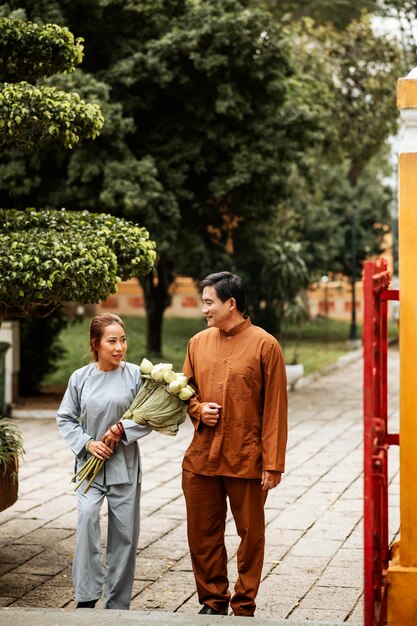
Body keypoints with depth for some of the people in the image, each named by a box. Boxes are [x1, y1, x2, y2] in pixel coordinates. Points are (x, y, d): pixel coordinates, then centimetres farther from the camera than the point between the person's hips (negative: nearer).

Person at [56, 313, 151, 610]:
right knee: (87, 516, -22)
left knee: (124, 531, 4)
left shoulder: (135, 374, -3)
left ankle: (117, 603, 17)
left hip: (125, 464, 0)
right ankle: (87, 595, -14)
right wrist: (87, 443, -7)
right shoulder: (80, 377, 1)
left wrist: (122, 430, -14)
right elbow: (65, 418, 7)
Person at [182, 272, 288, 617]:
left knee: (250, 534, 6)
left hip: (246, 459, -4)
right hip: (201, 457, 5)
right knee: (203, 534, 10)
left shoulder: (265, 345, -7)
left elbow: (275, 410, -8)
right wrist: (198, 410, -4)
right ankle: (213, 600, 25)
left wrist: (272, 463, -11)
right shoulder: (198, 343, 8)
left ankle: (244, 605, 19)